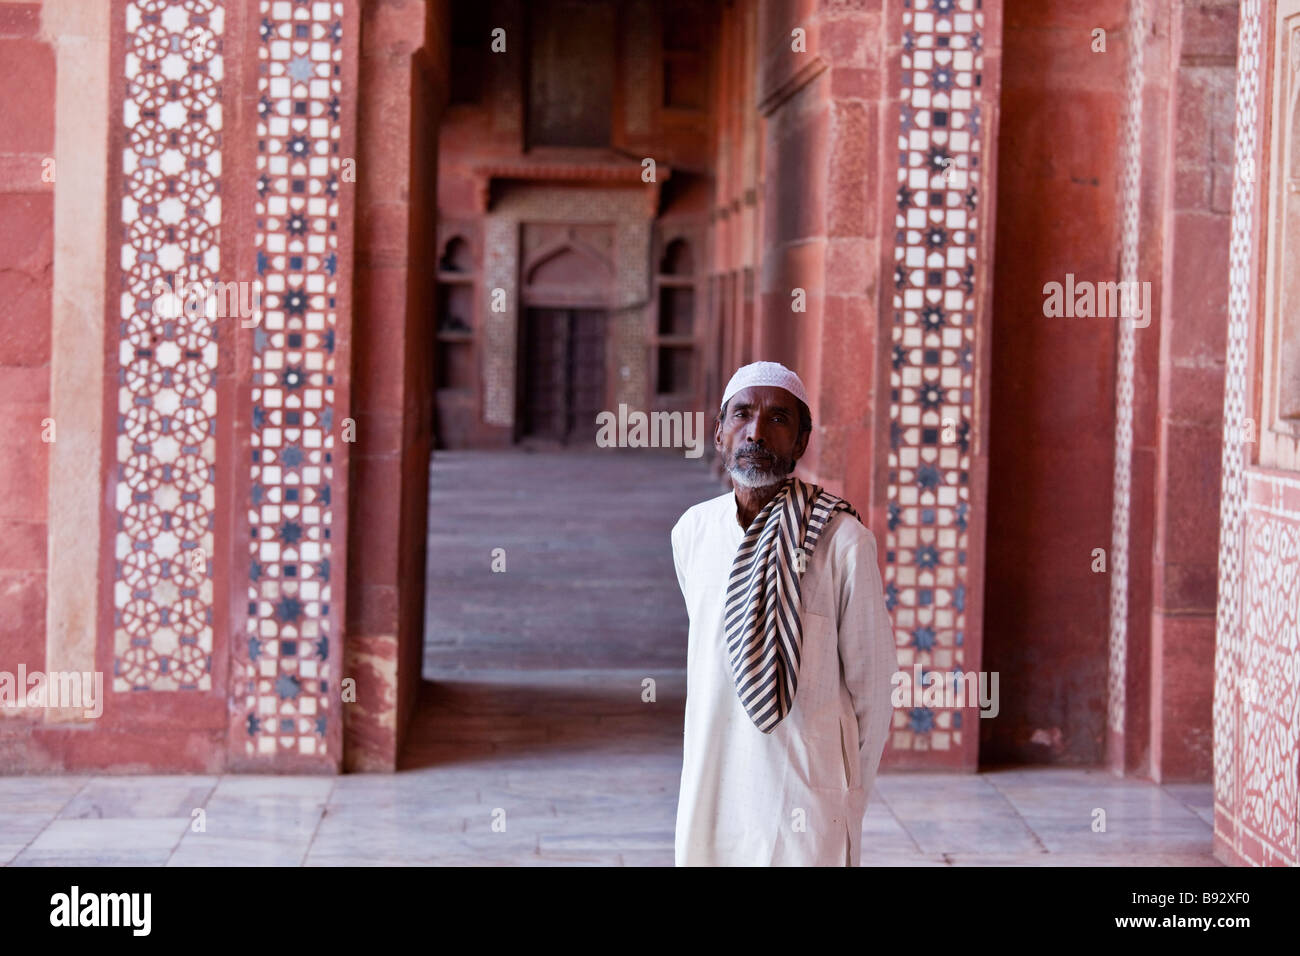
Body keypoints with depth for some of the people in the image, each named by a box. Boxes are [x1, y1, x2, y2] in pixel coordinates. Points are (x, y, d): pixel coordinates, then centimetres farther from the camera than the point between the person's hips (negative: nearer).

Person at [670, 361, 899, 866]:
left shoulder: (843, 541, -11)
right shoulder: (691, 531, 5)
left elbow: (871, 683, -2)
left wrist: (848, 797, 5)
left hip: (803, 806, -4)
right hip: (706, 800, 4)